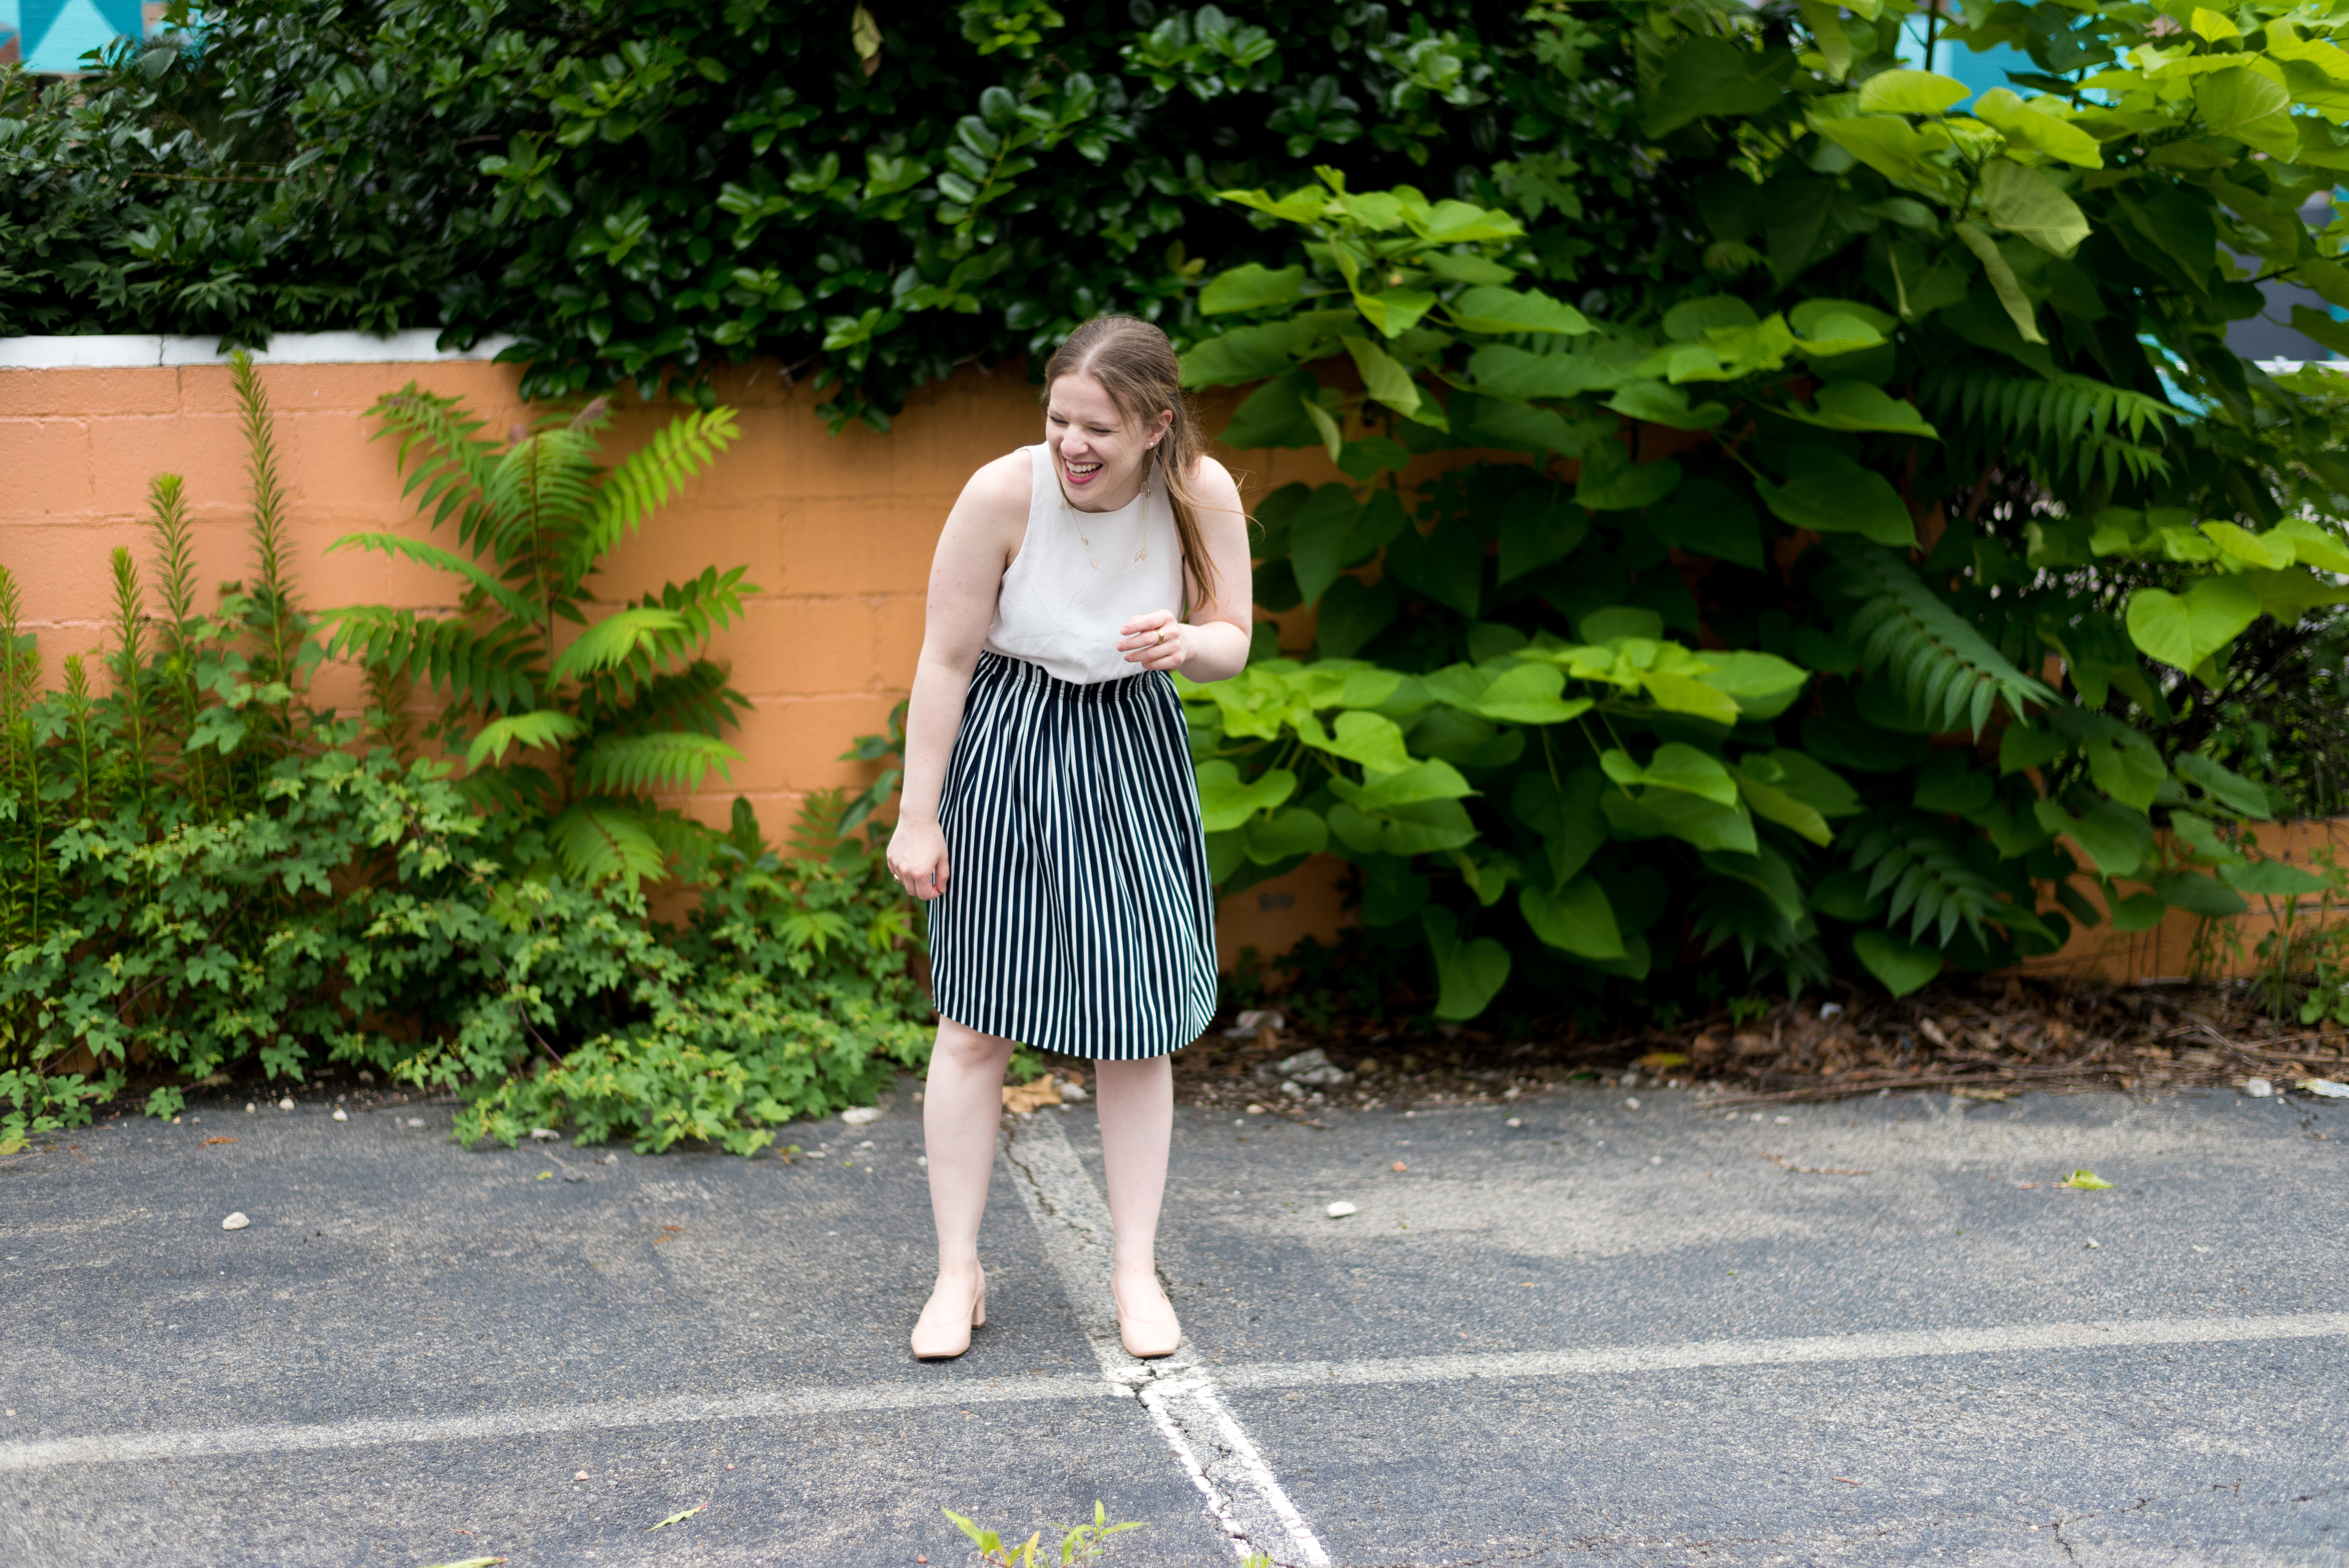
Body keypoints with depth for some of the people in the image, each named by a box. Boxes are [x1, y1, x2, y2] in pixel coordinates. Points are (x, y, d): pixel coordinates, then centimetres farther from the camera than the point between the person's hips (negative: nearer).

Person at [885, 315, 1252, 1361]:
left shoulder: (1203, 495, -15)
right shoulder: (1003, 494, -22)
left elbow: (1232, 644, -1)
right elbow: (945, 660, -12)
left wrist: (1186, 644, -25)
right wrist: (918, 817, -9)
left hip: (1132, 748, 2)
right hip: (1006, 752, -2)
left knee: (1140, 1028, 5)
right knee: (976, 1027, 1)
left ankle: (1137, 1271, 18)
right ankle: (959, 1273, 15)